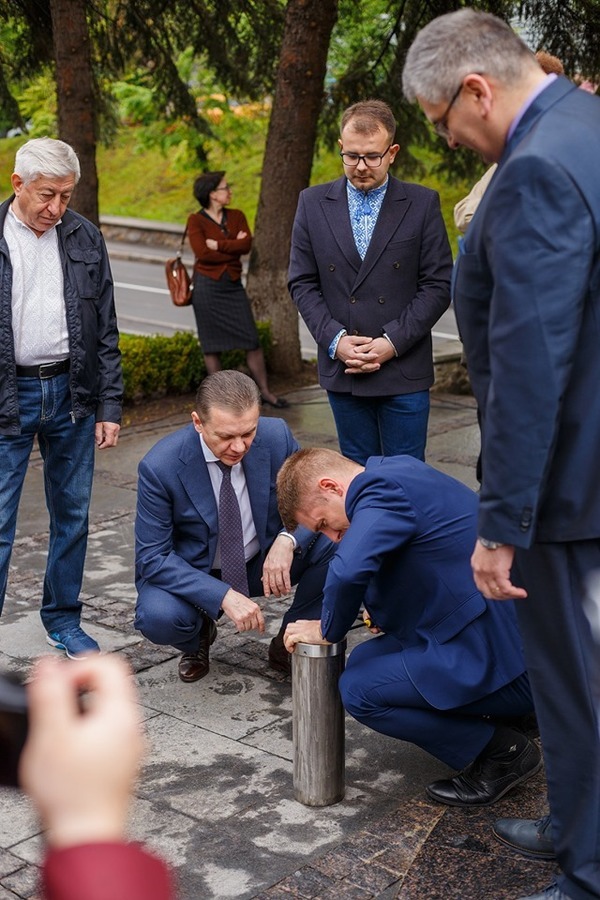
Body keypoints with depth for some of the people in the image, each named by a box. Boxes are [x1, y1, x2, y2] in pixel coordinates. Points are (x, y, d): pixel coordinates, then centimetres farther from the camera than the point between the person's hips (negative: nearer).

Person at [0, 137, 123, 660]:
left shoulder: (84, 238, 5)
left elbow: (106, 330, 8)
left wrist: (109, 405, 4)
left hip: (72, 393, 3)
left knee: (72, 515, 12)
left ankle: (64, 619, 28)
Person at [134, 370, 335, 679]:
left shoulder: (276, 436, -18)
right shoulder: (160, 466, -25)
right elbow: (152, 558, -21)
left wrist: (288, 539, -29)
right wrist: (223, 595, -34)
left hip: (264, 562, 3)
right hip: (194, 574, -2)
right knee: (158, 616, -34)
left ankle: (289, 642, -1)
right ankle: (198, 636, 5)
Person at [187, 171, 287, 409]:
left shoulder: (237, 216, 8)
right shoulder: (196, 220, -4)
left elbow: (247, 245, -7)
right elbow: (202, 253, -17)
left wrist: (218, 244, -14)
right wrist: (234, 246, -8)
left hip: (233, 285, 4)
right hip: (207, 286, -4)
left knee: (252, 340, 1)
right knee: (211, 344, 3)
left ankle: (265, 391, 9)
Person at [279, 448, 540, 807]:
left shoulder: (382, 490, -17)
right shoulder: (401, 469, 12)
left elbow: (349, 571, -33)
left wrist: (328, 631, -14)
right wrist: (385, 609, 16)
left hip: (506, 666, -10)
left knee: (359, 690, -12)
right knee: (366, 661, 13)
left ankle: (502, 750, 0)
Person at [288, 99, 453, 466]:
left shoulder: (422, 204, -1)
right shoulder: (313, 203, 5)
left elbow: (438, 285, -4)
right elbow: (303, 283, 5)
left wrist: (393, 342, -12)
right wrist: (335, 339, -9)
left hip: (404, 371, -2)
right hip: (342, 368, 2)